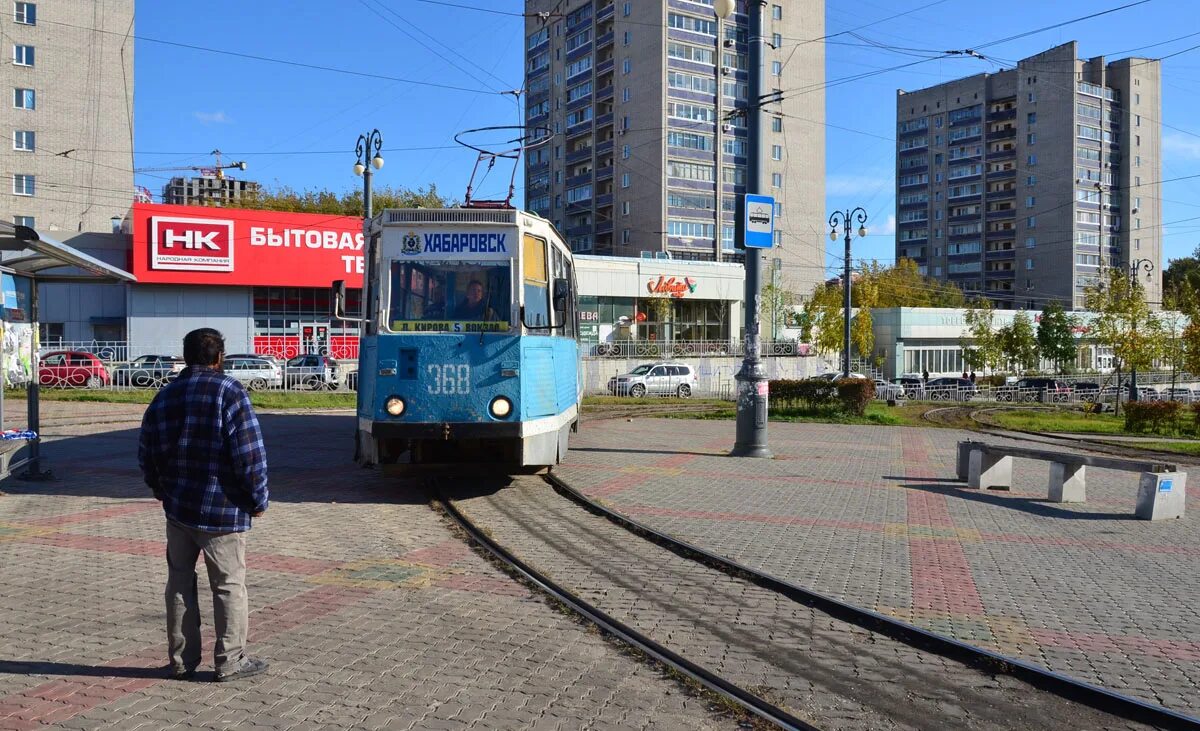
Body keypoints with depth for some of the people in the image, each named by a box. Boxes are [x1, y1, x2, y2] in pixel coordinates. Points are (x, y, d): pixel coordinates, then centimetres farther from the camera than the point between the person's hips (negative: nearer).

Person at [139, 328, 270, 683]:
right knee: (229, 586, 5)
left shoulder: (164, 397, 6)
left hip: (177, 507, 6)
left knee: (180, 584, 15)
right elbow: (250, 454, -17)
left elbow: (147, 455, 12)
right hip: (222, 510, -5)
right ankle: (230, 661, 12)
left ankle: (181, 661, 22)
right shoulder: (229, 393, -13)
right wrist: (258, 499, -6)